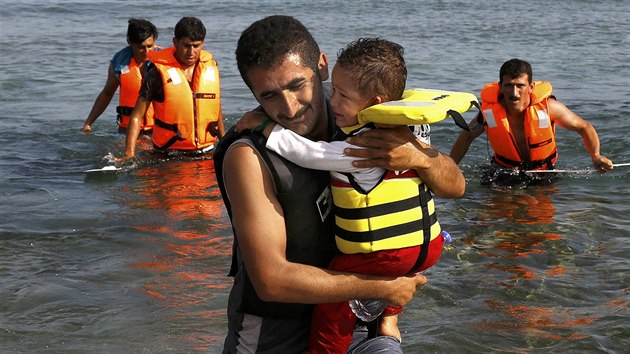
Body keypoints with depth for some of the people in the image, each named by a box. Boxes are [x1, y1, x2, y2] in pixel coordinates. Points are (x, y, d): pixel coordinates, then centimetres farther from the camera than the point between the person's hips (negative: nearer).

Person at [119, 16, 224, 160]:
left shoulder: (211, 66, 8)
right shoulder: (158, 72, -6)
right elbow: (137, 116, -6)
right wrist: (129, 153, -16)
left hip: (207, 151, 4)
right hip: (169, 152, -3)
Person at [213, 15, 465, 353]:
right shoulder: (248, 157, -21)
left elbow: (455, 186, -3)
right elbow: (272, 280, -24)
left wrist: (419, 156, -25)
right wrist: (382, 287, -20)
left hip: (343, 317, 3)